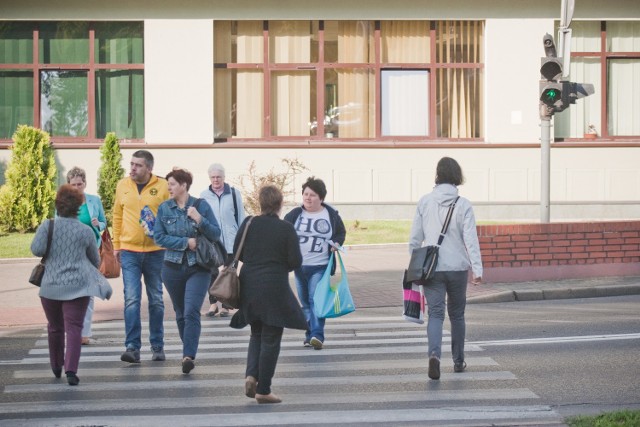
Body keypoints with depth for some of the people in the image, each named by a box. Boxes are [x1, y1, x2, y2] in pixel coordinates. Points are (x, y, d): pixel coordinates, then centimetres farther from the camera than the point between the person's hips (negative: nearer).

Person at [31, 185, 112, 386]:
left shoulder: (47, 226, -2)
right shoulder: (86, 231, 2)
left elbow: (37, 249, -12)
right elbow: (95, 260, 12)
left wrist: (50, 254, 9)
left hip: (51, 286, 1)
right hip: (78, 286, -1)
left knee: (55, 327, 17)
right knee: (74, 328, -4)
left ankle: (56, 367, 33)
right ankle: (71, 369, -18)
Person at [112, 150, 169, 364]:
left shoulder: (162, 187, -3)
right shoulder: (122, 185, 4)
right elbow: (117, 216, 12)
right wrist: (116, 245, 11)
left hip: (156, 252, -1)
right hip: (129, 251, 1)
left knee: (156, 300, 10)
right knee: (131, 300, -8)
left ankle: (157, 346, 21)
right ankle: (132, 347, -8)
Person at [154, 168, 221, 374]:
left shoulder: (201, 206, -2)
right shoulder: (164, 208, 3)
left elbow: (216, 234, -2)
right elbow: (159, 237, -4)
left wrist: (200, 220, -19)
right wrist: (186, 242, -13)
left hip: (198, 267, -3)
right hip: (173, 267, 3)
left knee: (191, 312, -16)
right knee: (180, 314, 11)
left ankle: (189, 356, -20)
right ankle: (189, 352, 26)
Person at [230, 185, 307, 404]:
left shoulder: (248, 224, -1)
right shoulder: (286, 229, -9)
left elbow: (237, 253, 4)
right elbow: (295, 261, -10)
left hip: (249, 286, 4)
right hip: (275, 289, -4)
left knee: (257, 333, 21)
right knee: (270, 339, 4)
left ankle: (251, 375, 1)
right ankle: (263, 390, 5)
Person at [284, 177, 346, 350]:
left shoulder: (331, 214, 0)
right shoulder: (294, 215, 2)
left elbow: (341, 232, 13)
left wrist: (337, 243, -7)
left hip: (321, 266, -3)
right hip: (299, 266, 3)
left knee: (316, 300, -15)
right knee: (305, 302, 10)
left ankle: (317, 335, -19)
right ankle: (310, 333, 21)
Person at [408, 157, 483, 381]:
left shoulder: (425, 202, -1)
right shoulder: (463, 205, -7)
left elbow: (415, 238, 4)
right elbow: (471, 240, -11)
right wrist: (477, 269, -12)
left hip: (431, 269, 0)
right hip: (457, 268, 0)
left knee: (435, 314, -1)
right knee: (457, 315, 16)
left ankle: (434, 354, -26)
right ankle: (458, 360, 27)